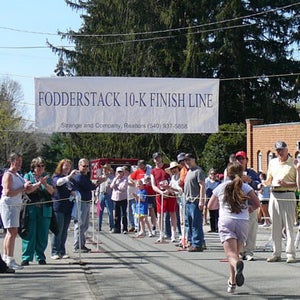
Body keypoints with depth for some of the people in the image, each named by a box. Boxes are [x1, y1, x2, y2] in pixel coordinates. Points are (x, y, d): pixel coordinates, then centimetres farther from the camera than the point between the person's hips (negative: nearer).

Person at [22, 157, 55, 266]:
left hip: (45, 210, 3)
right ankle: (26, 258, 1)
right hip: (31, 209, -3)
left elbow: (52, 191, 5)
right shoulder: (28, 176, 5)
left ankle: (40, 257, 14)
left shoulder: (47, 177, 14)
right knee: (29, 234, -3)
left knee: (43, 235, 5)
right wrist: (38, 184, -18)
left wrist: (45, 184, -13)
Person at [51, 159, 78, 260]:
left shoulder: (69, 179, 17)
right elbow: (58, 182, -25)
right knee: (58, 230, -5)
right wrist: (69, 176, -37)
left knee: (64, 231, 8)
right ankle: (55, 252, 0)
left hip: (68, 207, 6)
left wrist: (74, 193, 4)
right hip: (58, 207, -6)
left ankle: (62, 252, 14)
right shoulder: (56, 177, -2)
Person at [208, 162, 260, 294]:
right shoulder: (246, 187, 8)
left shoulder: (220, 187, 11)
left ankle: (237, 264, -47)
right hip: (243, 222, 1)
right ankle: (232, 282, 11)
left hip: (226, 221, -1)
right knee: (236, 252, 13)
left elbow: (210, 206, 19)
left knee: (231, 253, -14)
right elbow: (257, 203, -2)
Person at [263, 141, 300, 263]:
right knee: (275, 226, 6)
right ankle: (276, 253, 12)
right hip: (274, 196, 5)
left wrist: (286, 184, -17)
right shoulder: (272, 162, 16)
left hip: (288, 196, -5)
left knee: (289, 225, -5)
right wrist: (265, 183, 1)